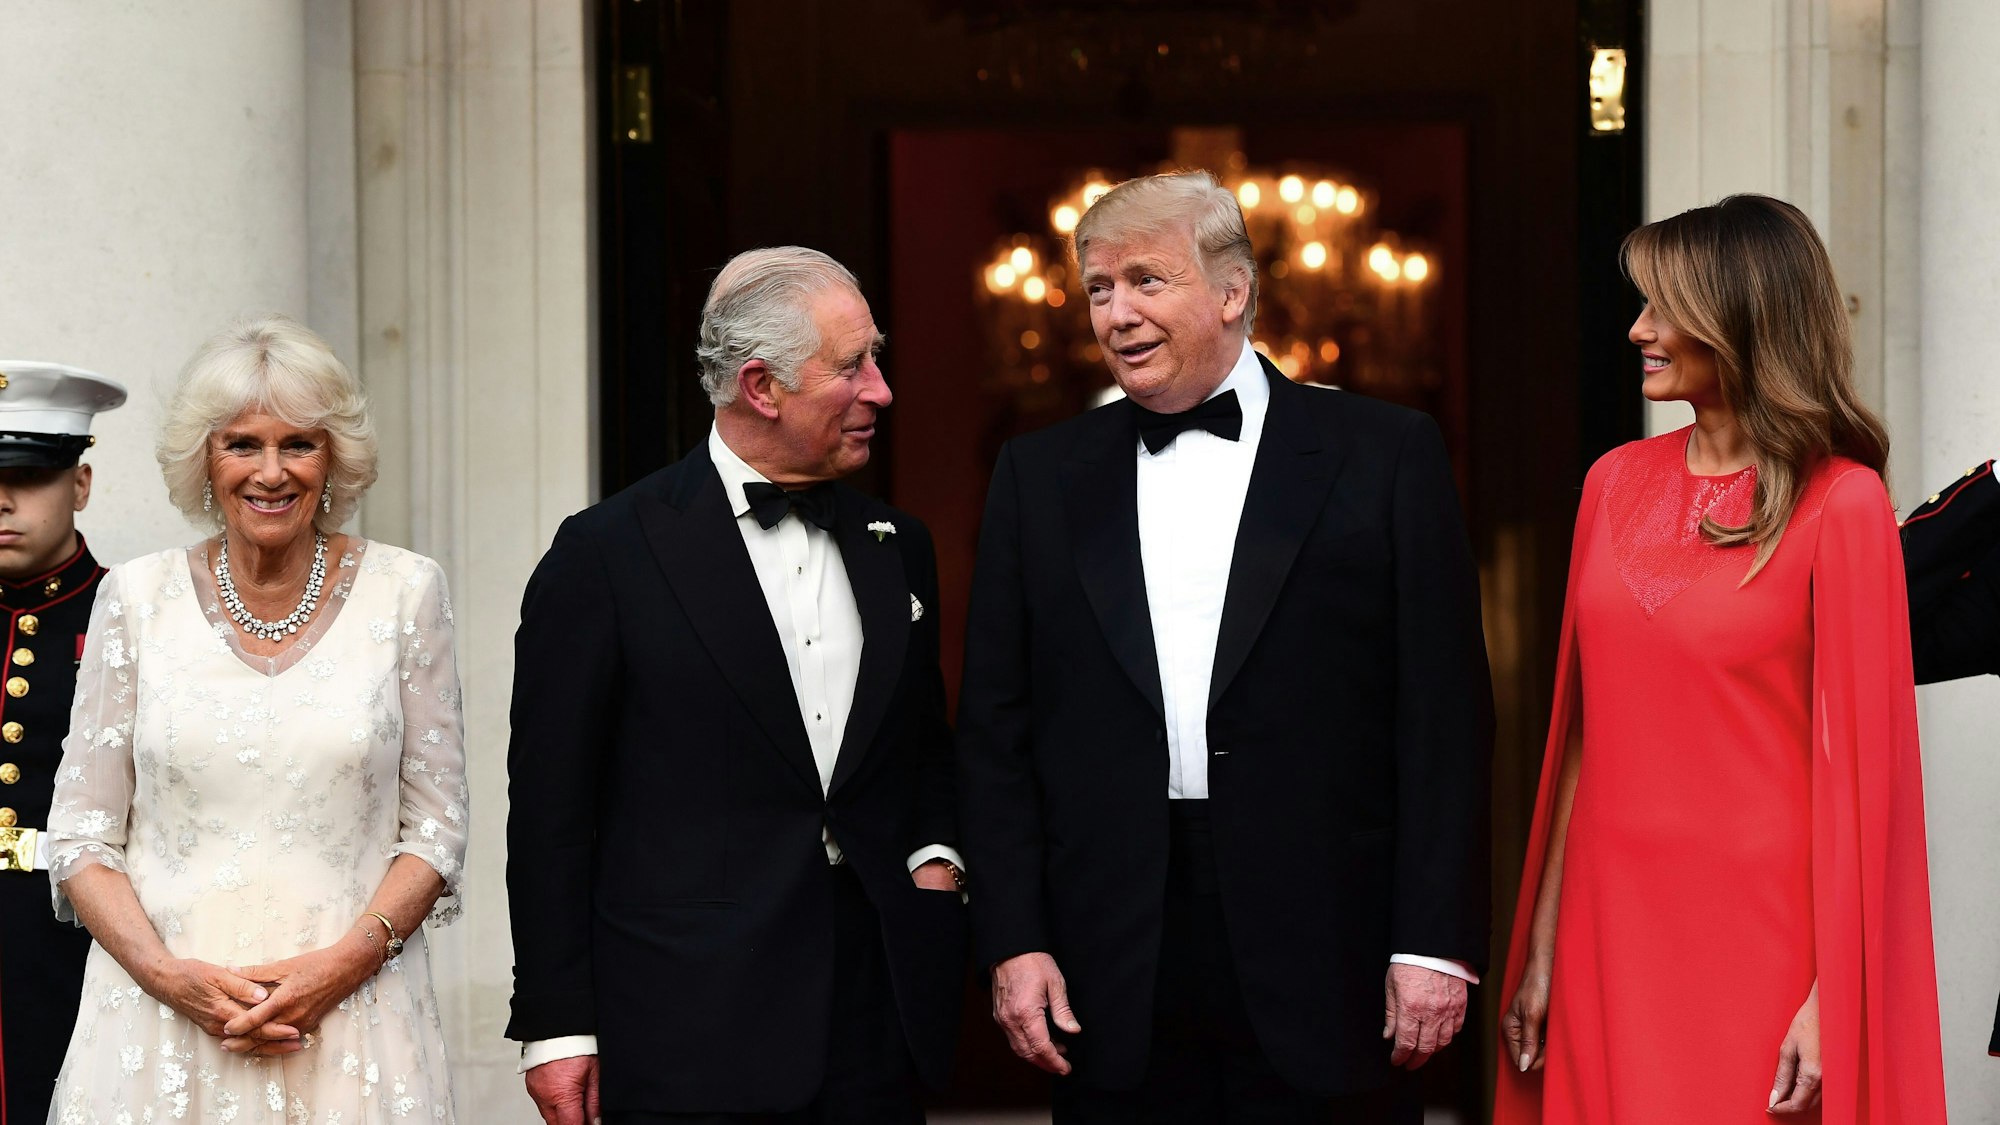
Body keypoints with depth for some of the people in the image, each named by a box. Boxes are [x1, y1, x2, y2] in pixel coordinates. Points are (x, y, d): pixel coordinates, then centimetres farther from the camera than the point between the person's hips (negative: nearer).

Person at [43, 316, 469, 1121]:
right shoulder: (136, 597, 3)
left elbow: (436, 827, 4)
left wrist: (349, 959, -11)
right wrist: (169, 974, -11)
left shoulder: (403, 592, 3)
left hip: (349, 1014, 0)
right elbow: (81, 840, 4)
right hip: (161, 1027, 0)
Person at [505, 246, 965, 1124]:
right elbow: (551, 806, -4)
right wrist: (555, 1029, -7)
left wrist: (934, 854, 3)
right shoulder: (608, 552, -4)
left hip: (874, 1019, 5)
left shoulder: (898, 547, 13)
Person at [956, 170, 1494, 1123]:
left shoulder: (1386, 456, 2)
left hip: (1324, 960, -2)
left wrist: (1435, 943, -7)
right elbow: (995, 731, 9)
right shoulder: (1042, 475, 10)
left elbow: (1445, 715, -2)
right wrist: (1013, 942, 0)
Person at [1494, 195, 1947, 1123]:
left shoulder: (1839, 506, -8)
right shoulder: (1616, 483, 8)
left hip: (1757, 932, -5)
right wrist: (1542, 950, 8)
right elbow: (1580, 728, 10)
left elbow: (1859, 757, -10)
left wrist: (1832, 1000, -14)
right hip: (1614, 924, 5)